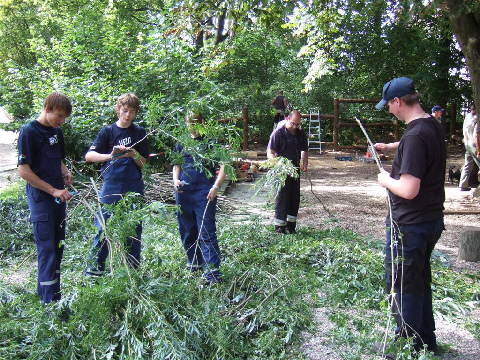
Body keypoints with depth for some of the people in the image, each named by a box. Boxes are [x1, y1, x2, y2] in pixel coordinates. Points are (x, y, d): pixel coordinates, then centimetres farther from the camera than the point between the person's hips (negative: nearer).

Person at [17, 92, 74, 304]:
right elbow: (24, 171, -14)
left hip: (58, 197, 8)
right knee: (47, 248, -5)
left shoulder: (56, 131, 12)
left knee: (57, 246, 12)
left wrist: (65, 172, 2)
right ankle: (50, 302, 2)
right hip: (41, 199, -8)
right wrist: (53, 190, -15)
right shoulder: (29, 132, -11)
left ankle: (46, 289, 26)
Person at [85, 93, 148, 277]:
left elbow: (143, 163, 6)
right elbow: (89, 156, -10)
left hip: (134, 188, 2)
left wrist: (133, 154, -15)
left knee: (134, 228, 6)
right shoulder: (107, 132, 2)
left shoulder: (139, 133, 8)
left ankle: (133, 269, 19)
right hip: (111, 187, -1)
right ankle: (95, 268, 12)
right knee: (103, 227, -1)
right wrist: (110, 155, -27)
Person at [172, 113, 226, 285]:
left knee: (207, 232, -9)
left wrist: (215, 187, -15)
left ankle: (213, 272, -8)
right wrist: (175, 180, 0)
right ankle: (193, 264, 29)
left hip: (204, 193, -5)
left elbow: (224, 167, -3)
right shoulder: (181, 143, 14)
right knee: (187, 231, 13)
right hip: (183, 193, 5)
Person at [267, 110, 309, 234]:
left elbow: (305, 150, 20)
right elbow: (270, 153, -13)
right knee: (282, 198, -4)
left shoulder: (301, 133, 7)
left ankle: (291, 225, 20)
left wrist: (305, 163, 3)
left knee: (295, 198, 9)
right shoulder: (278, 132, -10)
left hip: (295, 170, 6)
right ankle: (279, 226, 5)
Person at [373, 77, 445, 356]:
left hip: (409, 225, -10)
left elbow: (408, 190, -29)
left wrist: (386, 180, -11)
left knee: (403, 286, 7)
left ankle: (409, 346, 22)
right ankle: (426, 341, 37)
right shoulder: (434, 126, 5)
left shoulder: (415, 136, -25)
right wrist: (391, 146, 33)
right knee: (421, 281, 22)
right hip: (433, 219, 10)